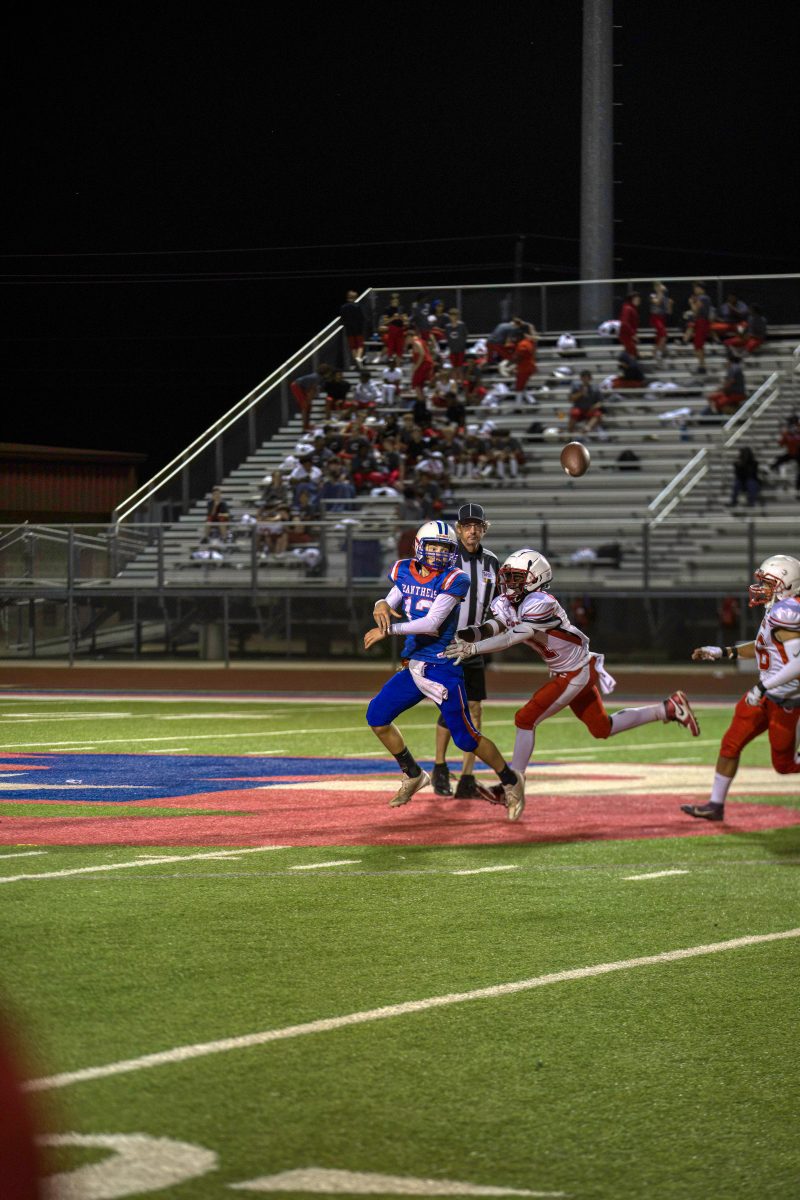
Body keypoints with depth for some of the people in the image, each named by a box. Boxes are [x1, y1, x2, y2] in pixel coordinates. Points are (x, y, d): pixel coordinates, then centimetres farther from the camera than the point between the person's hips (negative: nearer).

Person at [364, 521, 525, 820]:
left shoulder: (454, 579, -15)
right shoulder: (404, 572, 5)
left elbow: (432, 623, -21)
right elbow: (392, 603, 13)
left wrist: (388, 629, -22)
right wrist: (382, 605, -12)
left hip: (443, 668, -7)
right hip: (413, 664, 7)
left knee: (465, 737, -6)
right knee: (377, 717, 4)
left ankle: (510, 781, 15)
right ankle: (413, 775, 22)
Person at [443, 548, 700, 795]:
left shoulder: (540, 603, -27)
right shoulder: (507, 603, 0)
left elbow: (513, 638, -36)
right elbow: (494, 627, -17)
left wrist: (472, 649, -42)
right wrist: (467, 635, -36)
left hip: (574, 674, -9)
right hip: (564, 673, 9)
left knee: (525, 720, -10)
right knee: (603, 729, 18)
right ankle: (668, 709, 27)